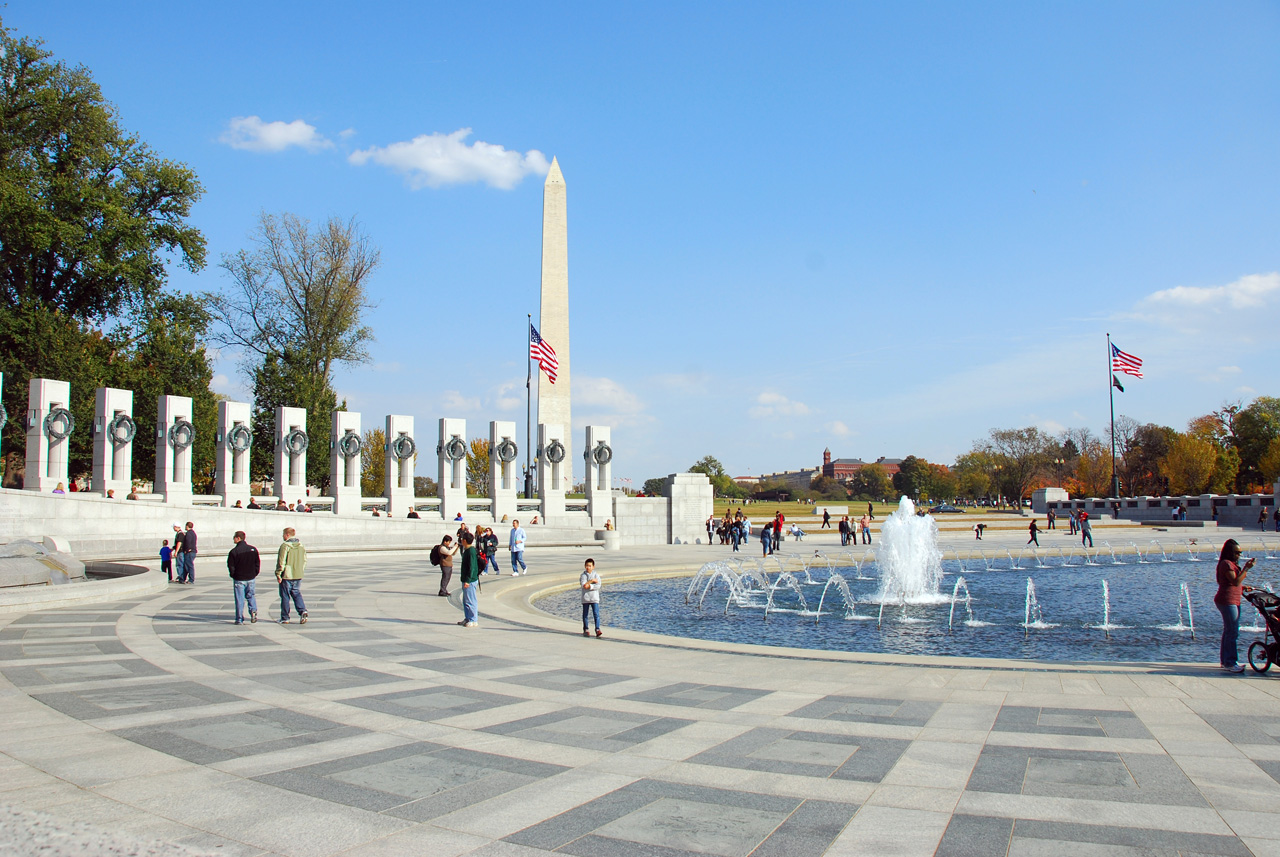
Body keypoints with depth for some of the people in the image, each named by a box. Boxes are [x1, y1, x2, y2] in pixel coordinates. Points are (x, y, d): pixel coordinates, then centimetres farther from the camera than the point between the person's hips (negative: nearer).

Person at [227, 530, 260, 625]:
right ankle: (253, 611, -3)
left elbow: (231, 566, -9)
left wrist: (233, 575, 7)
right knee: (250, 596, 19)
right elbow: (258, 563, 4)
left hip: (239, 579, -4)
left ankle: (239, 620, 6)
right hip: (251, 578, 4)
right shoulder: (253, 549, 1)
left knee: (239, 599, 4)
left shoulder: (233, 551, -13)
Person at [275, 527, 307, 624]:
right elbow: (304, 561, 12)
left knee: (285, 597, 5)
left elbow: (281, 562, -16)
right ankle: (302, 611, -5)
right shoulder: (301, 546, 7)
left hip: (286, 576, -6)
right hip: (298, 576, 6)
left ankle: (285, 618, 11)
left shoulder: (285, 546, -13)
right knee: (297, 594, 15)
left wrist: (278, 574, -10)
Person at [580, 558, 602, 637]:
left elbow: (598, 586, -11)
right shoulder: (583, 575, 3)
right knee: (585, 614, 8)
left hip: (594, 598, -1)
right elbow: (583, 584, -13)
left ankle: (597, 629, -7)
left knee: (596, 614, -8)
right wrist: (591, 581, -14)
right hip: (585, 598, 1)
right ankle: (585, 630, 19)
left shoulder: (596, 575, 1)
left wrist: (589, 586, -20)